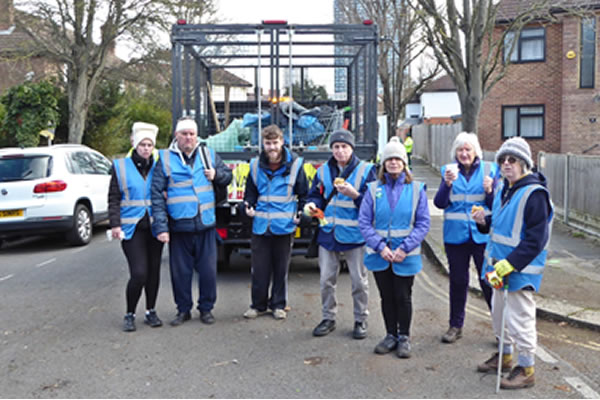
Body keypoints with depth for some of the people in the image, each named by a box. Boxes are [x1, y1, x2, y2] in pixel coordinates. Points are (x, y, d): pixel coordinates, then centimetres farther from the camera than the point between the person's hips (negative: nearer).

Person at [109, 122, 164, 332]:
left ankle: (151, 312, 25)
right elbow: (113, 198, 1)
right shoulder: (121, 166, 2)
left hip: (154, 227, 3)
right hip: (132, 228, -3)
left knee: (154, 271, 9)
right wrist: (115, 224, -9)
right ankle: (129, 314, 8)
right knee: (139, 273, -11)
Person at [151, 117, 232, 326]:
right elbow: (157, 195, -3)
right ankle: (183, 309, 25)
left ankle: (206, 308, 24)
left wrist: (216, 174, -4)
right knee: (180, 272, 8)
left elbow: (228, 175, 21)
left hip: (206, 225, 2)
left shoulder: (209, 155, 8)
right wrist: (161, 227, -10)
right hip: (178, 228, -1)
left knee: (208, 271, 6)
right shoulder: (165, 159, 0)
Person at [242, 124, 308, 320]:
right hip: (260, 225, 2)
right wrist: (248, 206, -3)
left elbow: (304, 194, 5)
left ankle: (278, 305, 23)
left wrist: (301, 213, -8)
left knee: (281, 268, 9)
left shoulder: (294, 164, -2)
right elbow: (250, 192, 16)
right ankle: (258, 305, 20)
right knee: (259, 269, 5)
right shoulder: (256, 165, 4)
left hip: (284, 226, -2)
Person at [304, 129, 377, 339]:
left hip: (355, 235, -3)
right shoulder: (323, 171, 8)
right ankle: (328, 318, 25)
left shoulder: (366, 170, -3)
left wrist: (353, 194, -23)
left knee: (359, 281, 6)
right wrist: (312, 205, -8)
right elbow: (316, 195, 14)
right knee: (326, 280, 10)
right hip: (328, 233, 3)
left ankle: (361, 320, 21)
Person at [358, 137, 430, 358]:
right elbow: (364, 222, -2)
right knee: (386, 297, 12)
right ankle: (391, 335, 28)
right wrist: (380, 247, -13)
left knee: (403, 297, 6)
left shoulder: (416, 189, -1)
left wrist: (405, 248, -14)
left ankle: (404, 338, 23)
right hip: (380, 254, 2)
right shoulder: (374, 189, 1)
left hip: (406, 255, -1)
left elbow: (423, 224, -3)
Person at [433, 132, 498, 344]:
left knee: (489, 280, 0)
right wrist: (447, 183, -21)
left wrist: (489, 191, -20)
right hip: (456, 235, 2)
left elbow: (495, 205, -1)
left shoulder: (488, 169, 1)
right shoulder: (449, 170, 4)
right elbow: (439, 203, -5)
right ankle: (456, 325, 23)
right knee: (458, 281, 10)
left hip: (482, 234, -1)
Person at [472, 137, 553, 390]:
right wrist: (485, 221, 0)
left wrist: (510, 264, -25)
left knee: (519, 317, -1)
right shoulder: (503, 188, 9)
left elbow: (536, 239, -22)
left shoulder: (534, 193, -19)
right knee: (499, 312, 20)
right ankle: (505, 356, 40)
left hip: (521, 269, -9)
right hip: (500, 264, 9)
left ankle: (526, 370, 16)